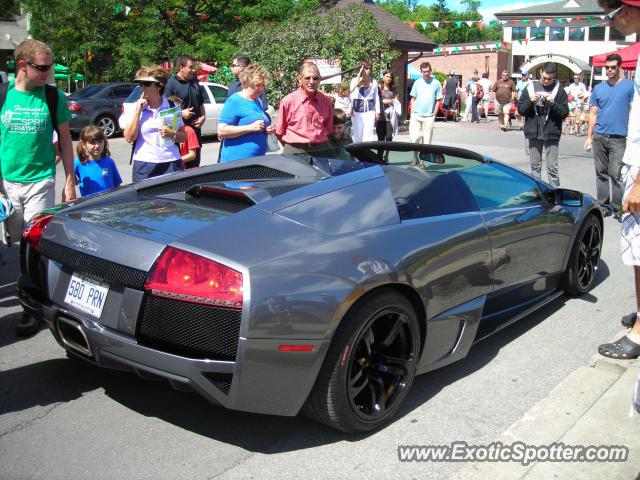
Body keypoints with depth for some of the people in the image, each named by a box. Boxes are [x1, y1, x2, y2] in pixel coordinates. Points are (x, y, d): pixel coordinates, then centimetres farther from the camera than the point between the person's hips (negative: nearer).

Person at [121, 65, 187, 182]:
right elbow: (129, 138, -3)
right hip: (144, 165, 0)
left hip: (171, 164, 0)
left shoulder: (172, 107, 7)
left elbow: (183, 137, 11)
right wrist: (138, 111, -6)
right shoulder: (134, 107, 6)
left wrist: (172, 134, -10)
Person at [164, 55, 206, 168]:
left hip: (195, 127, 7)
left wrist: (203, 116, 6)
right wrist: (181, 113, -21)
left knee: (194, 162, 13)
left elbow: (201, 103, 22)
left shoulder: (195, 82, 14)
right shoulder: (171, 83, -8)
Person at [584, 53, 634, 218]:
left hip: (619, 138, -4)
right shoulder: (598, 88, 12)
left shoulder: (630, 86, 2)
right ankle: (603, 205, 18)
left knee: (616, 174, -8)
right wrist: (589, 136, 9)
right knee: (601, 173, 9)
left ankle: (618, 206, 2)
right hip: (599, 137, 4)